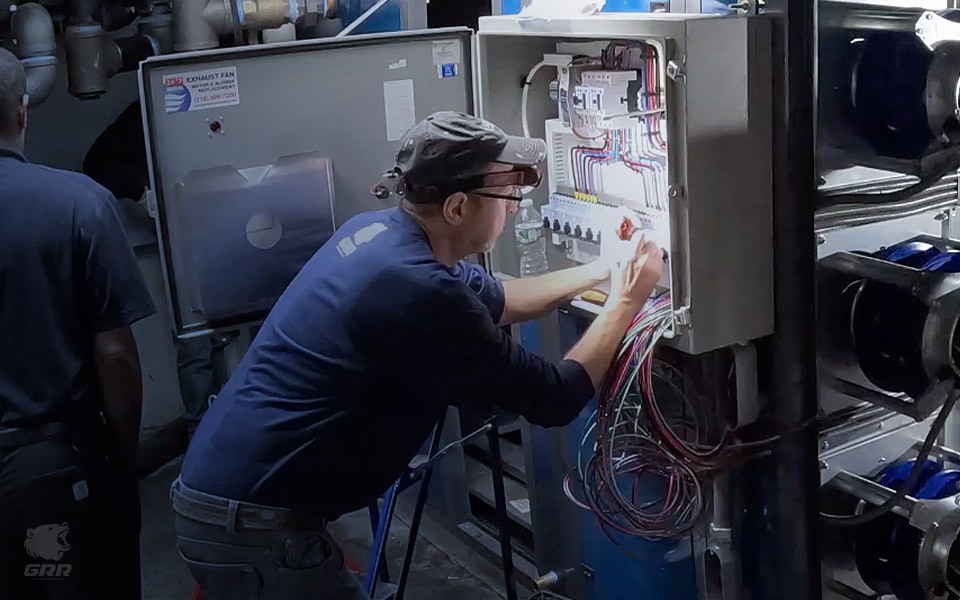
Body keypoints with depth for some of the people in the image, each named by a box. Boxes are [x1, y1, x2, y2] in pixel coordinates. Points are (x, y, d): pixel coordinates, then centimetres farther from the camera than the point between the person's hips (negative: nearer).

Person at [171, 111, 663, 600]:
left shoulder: (378, 231, 5)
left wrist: (601, 270, 19)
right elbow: (556, 400, -12)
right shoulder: (420, 292, -24)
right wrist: (626, 301, 0)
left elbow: (493, 300, 21)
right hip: (251, 525, -9)